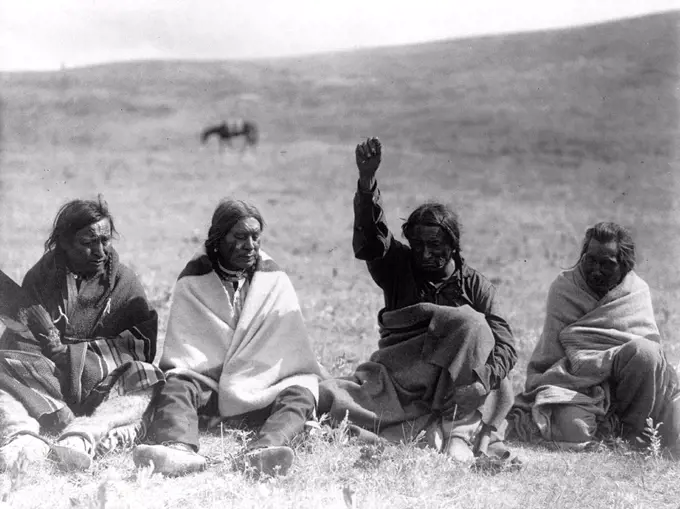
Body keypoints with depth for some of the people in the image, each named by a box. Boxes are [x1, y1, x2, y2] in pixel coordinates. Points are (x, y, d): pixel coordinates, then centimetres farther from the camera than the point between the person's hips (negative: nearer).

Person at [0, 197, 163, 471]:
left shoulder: (124, 281, 10)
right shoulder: (40, 276, 10)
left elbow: (143, 343, 2)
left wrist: (74, 353, -9)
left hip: (103, 383, 0)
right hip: (44, 381, 0)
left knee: (146, 381, -30)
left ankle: (80, 437, -54)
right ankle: (22, 435, -55)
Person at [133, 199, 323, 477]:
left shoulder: (274, 279, 7)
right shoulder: (193, 281, 4)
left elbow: (294, 347, 4)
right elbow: (180, 353, 1)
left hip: (260, 390, 1)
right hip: (206, 386, 0)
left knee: (300, 394, -28)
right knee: (175, 386, -29)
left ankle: (259, 452, -57)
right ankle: (180, 448, -59)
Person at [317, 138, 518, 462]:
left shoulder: (475, 286, 6)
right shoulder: (398, 267, 9)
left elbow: (505, 345, -4)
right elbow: (369, 239, -11)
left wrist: (482, 379, -26)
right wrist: (367, 181, -29)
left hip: (453, 383, -2)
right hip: (395, 380, 2)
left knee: (473, 325, -29)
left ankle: (459, 432, -34)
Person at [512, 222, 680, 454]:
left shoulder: (637, 291, 4)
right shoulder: (563, 289, 0)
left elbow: (648, 344, -5)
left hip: (620, 382, 2)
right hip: (576, 380, -2)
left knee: (644, 352, -31)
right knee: (574, 431, -33)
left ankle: (632, 431, -12)